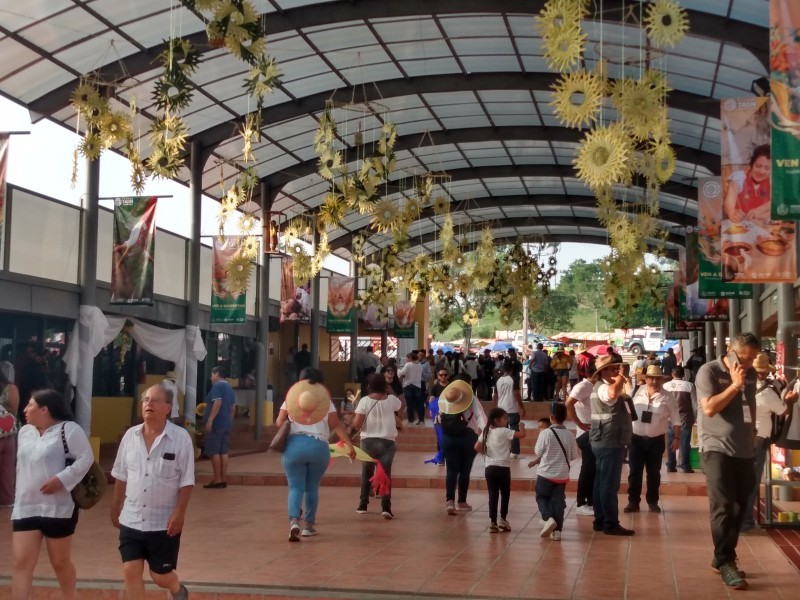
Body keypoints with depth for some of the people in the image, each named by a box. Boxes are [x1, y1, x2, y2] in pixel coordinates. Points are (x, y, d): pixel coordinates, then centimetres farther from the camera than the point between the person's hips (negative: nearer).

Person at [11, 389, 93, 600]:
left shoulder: (68, 429, -10)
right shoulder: (24, 432, 12)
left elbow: (86, 458, -14)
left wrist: (61, 479, -23)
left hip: (58, 509, -5)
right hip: (25, 509, 5)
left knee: (60, 562, 9)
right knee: (21, 562, -4)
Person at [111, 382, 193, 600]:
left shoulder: (180, 437, -12)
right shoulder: (130, 436, 1)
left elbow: (186, 481, -11)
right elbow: (121, 477, 10)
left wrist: (179, 513, -17)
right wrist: (115, 509, 13)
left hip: (163, 522, -4)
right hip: (131, 520, 4)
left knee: (161, 576, 7)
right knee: (131, 572, 1)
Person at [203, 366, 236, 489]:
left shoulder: (217, 386, -9)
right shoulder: (229, 387, 17)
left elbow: (218, 403, -21)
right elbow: (233, 407, 19)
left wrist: (210, 420, -23)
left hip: (216, 423, -8)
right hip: (227, 423, 8)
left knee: (214, 452, -5)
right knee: (224, 452, 7)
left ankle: (217, 480, -7)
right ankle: (223, 479, 7)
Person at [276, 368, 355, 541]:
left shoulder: (290, 399, 8)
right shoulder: (326, 401, 8)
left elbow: (279, 423, 4)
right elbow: (336, 425, -1)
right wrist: (350, 444, -1)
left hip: (294, 446, 0)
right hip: (318, 447, 0)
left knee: (295, 487, 2)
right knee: (312, 488, 15)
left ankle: (294, 521, -20)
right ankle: (310, 524, 19)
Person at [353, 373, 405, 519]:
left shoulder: (365, 400, -8)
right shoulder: (392, 399, 1)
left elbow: (357, 424, -11)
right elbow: (401, 409, 25)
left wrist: (355, 417, 9)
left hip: (368, 441, 0)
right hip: (387, 441, 0)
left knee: (367, 473, 17)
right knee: (385, 473, 0)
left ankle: (363, 505, 23)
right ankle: (386, 507, -14)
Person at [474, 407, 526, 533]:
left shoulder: (487, 431, 8)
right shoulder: (504, 431, -9)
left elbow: (477, 447, 5)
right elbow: (522, 434, -15)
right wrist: (521, 426, 4)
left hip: (489, 467, 5)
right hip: (503, 467, -5)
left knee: (493, 495, 5)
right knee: (505, 494, 12)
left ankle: (493, 522, 3)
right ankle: (503, 520, 15)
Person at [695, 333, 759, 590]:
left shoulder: (751, 374, 11)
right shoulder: (709, 371, -9)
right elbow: (709, 408, -19)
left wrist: (752, 431, 18)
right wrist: (735, 385, -18)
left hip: (744, 451, 7)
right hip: (717, 449, -6)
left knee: (739, 507, 9)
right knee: (723, 507, -9)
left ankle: (723, 558, 19)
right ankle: (725, 562, -5)